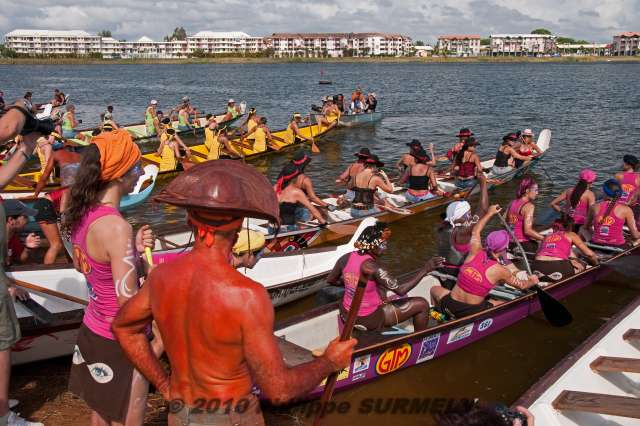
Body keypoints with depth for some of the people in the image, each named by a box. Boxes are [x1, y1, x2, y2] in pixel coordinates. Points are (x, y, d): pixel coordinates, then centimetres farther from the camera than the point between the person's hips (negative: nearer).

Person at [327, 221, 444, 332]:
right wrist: (425, 269, -26)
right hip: (367, 319, -7)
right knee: (422, 304, 3)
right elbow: (400, 289, -30)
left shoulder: (346, 258, -8)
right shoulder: (371, 267, -29)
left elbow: (330, 280, 7)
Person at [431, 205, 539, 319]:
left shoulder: (475, 252, -3)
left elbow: (475, 231, 19)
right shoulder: (500, 271, -10)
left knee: (435, 288, 30)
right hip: (472, 312, -3)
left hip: (449, 306, 3)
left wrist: (490, 213, 32)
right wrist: (532, 281, 31)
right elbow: (521, 285, 10)